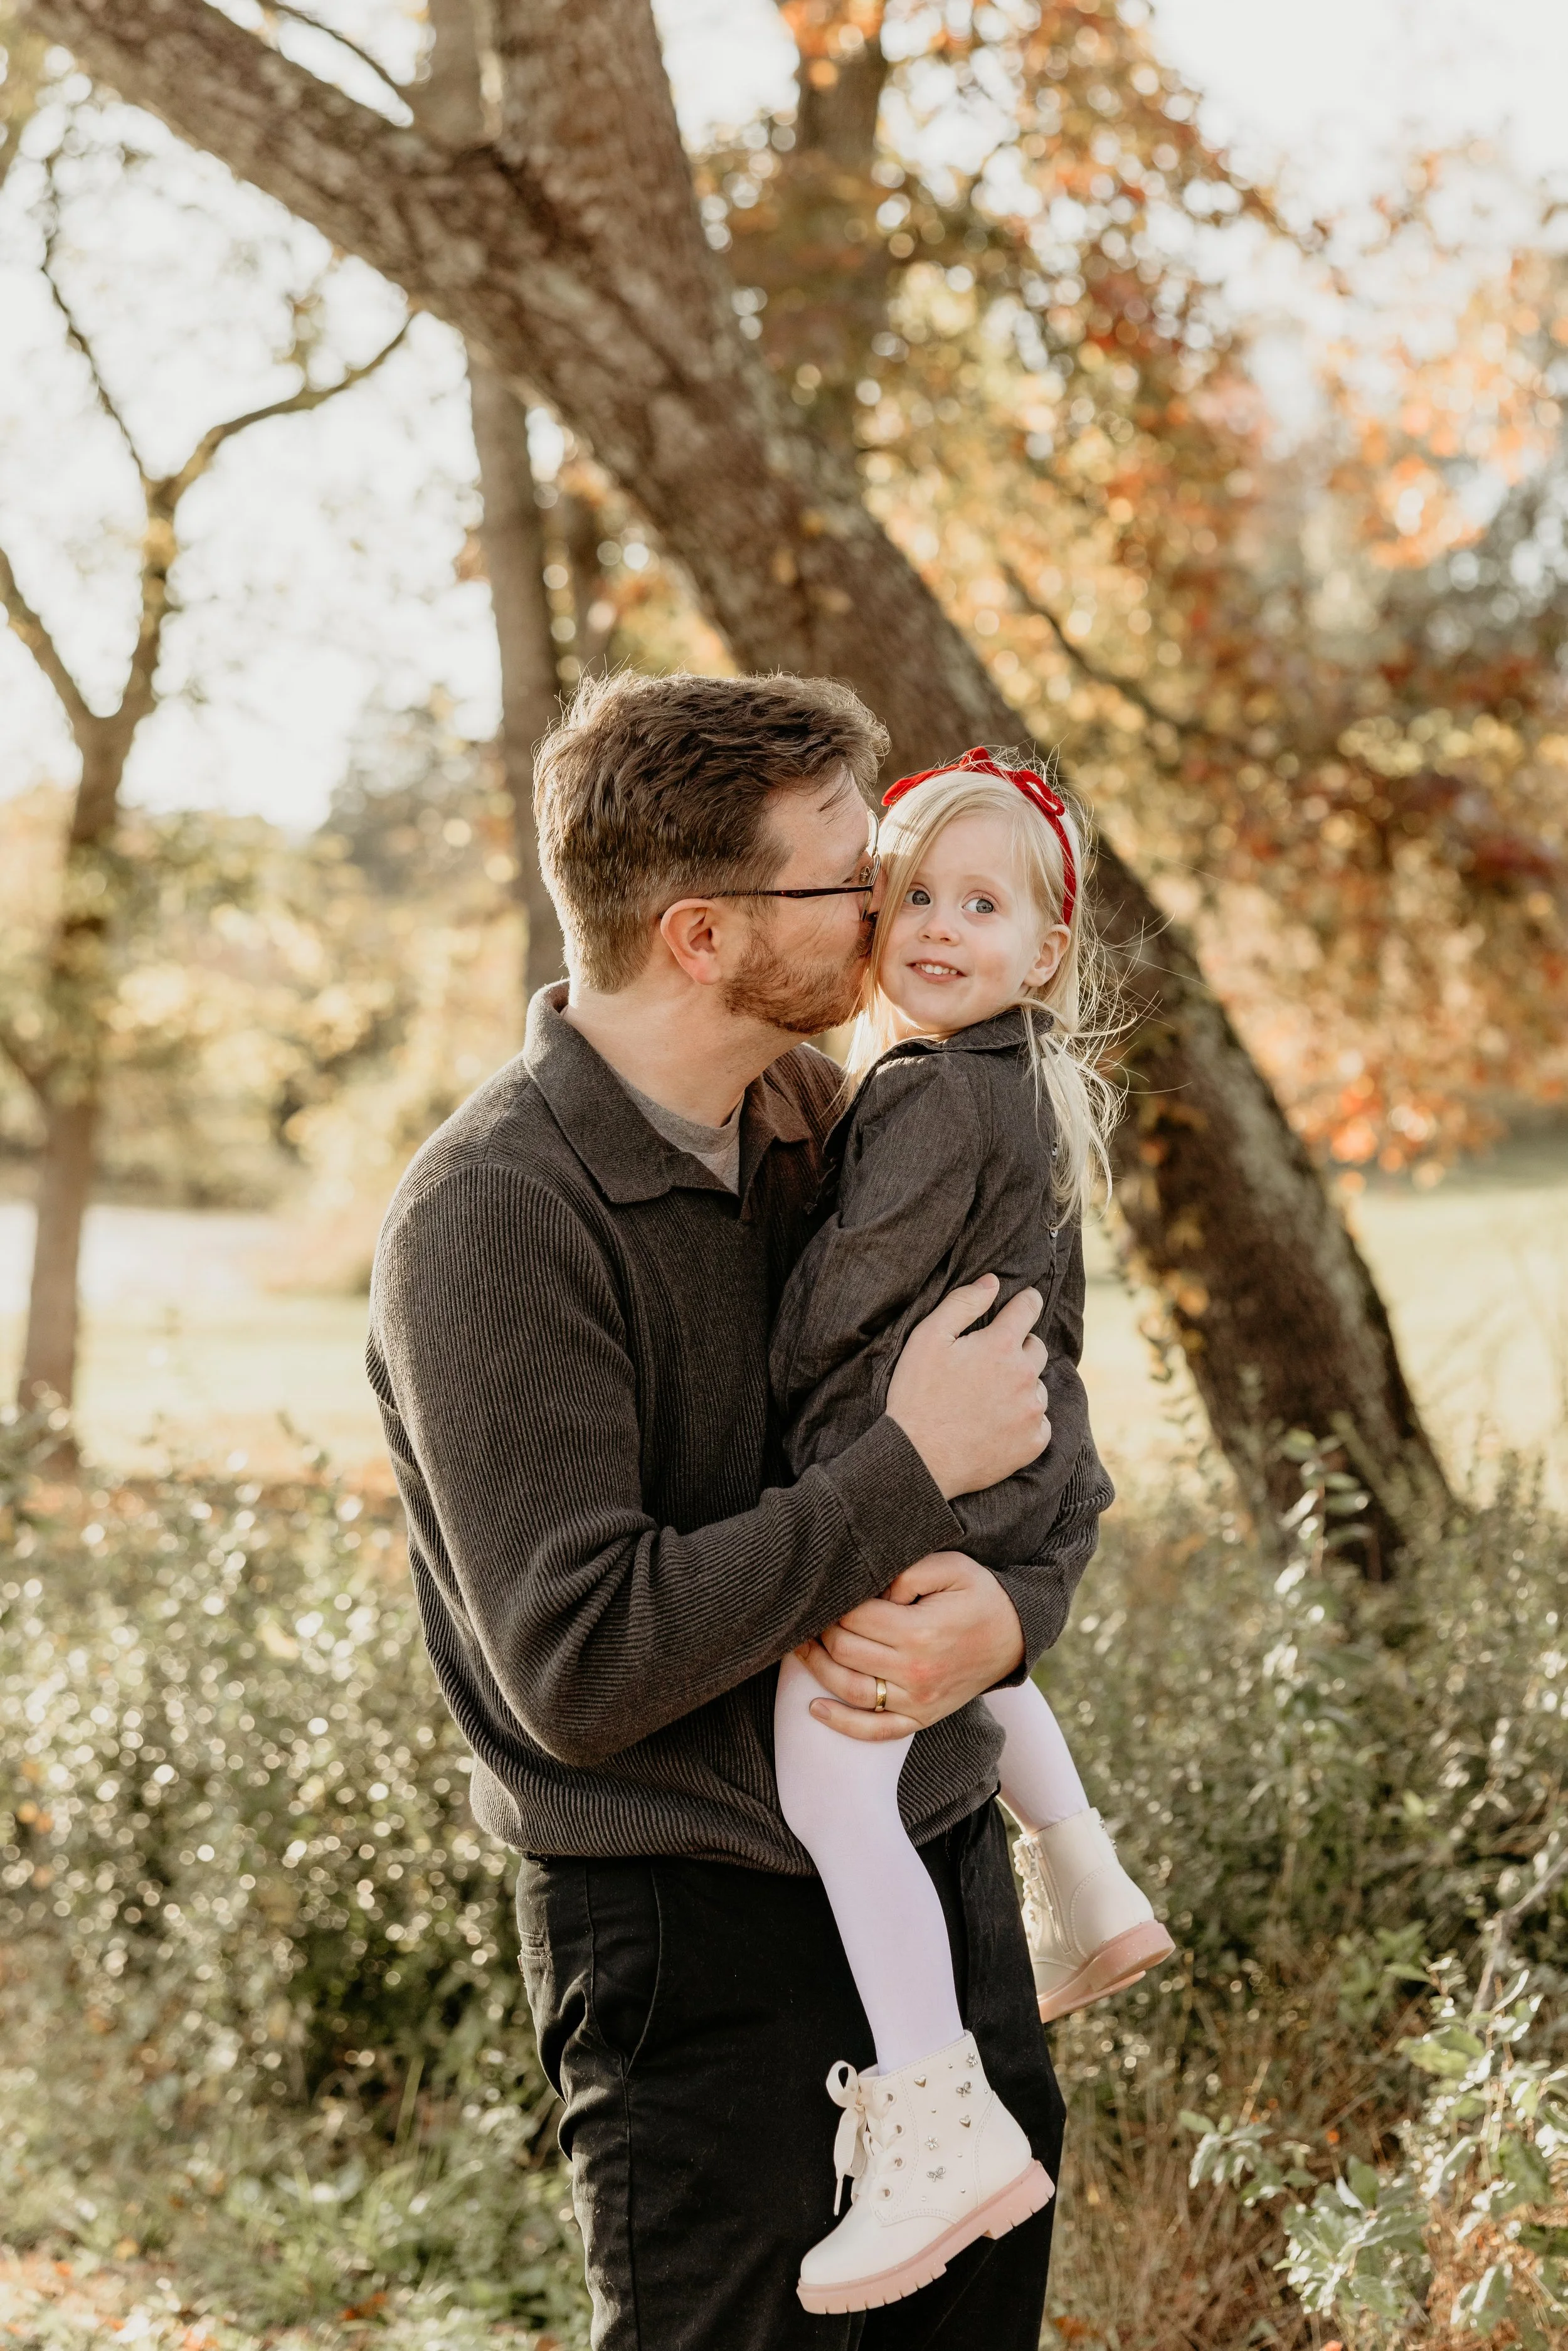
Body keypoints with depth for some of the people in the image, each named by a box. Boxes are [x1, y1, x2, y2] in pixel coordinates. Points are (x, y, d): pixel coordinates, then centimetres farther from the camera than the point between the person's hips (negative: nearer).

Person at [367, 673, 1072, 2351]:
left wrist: (1003, 1607, -13)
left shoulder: (810, 1114, 4)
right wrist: (913, 1471, -20)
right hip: (704, 1924, -7)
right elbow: (584, 1667, -25)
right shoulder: (490, 1217, -21)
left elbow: (1031, 1424, 10)